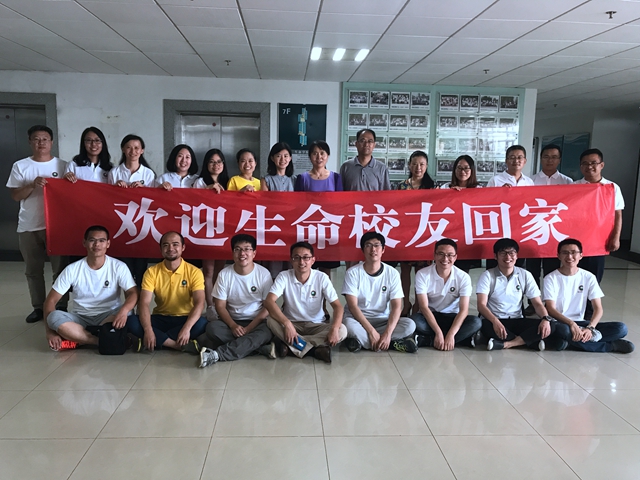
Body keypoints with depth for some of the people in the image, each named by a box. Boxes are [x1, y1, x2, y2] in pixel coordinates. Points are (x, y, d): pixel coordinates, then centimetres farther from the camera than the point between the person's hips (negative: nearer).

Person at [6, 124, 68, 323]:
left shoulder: (62, 165, 4)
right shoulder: (20, 166, 4)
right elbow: (15, 196, 0)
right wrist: (33, 185, -16)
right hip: (29, 227, 1)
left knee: (60, 268, 3)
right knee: (33, 270, 9)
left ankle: (61, 307, 14)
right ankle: (38, 307, 20)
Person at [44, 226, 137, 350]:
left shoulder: (119, 267, -9)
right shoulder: (72, 269, -7)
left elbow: (132, 293, -16)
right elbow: (51, 300, -5)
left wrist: (123, 310, -39)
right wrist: (50, 332, -17)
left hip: (108, 316, -1)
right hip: (81, 318, 1)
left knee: (124, 313, -33)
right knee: (55, 317, -28)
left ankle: (78, 341, -19)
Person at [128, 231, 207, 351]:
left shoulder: (194, 272, -9)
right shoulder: (152, 272, -5)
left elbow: (199, 303, -20)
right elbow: (144, 303, -14)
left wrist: (186, 328, -36)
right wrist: (148, 330, -32)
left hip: (184, 319, -1)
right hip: (160, 319, 2)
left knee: (202, 324, -34)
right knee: (132, 322, -26)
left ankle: (159, 340, -20)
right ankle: (182, 345, -28)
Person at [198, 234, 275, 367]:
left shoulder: (263, 274, -8)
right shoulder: (224, 274, -4)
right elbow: (220, 306, -2)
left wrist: (249, 328, -18)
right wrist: (233, 325, -19)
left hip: (257, 322, -1)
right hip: (232, 321, 2)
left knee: (265, 333, -35)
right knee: (212, 327, -30)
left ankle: (217, 354, -36)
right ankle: (256, 346, -27)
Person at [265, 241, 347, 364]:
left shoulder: (322, 278, -10)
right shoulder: (284, 276, -11)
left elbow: (337, 306, -14)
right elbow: (269, 301, -24)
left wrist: (334, 329, -33)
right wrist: (287, 324, -38)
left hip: (316, 325, 1)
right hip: (292, 324, -1)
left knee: (341, 330, -27)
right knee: (271, 321, -30)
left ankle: (290, 344, -24)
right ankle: (315, 348, -27)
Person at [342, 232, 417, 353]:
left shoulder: (392, 273, -4)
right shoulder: (353, 273, -9)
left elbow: (396, 306, -10)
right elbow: (352, 306, -15)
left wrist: (388, 334, -26)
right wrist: (372, 332, -26)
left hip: (383, 319, 3)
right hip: (358, 318, -3)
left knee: (410, 325, -24)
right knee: (350, 325, -37)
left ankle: (361, 339, -22)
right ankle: (392, 344, -22)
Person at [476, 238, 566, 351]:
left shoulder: (525, 275, 4)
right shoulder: (487, 275, -5)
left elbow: (537, 303, 2)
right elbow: (481, 305, -15)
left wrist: (546, 319, -20)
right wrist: (495, 321, -35)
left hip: (517, 321, 3)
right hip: (493, 321, -3)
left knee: (552, 325, -20)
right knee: (486, 326, -39)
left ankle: (506, 343, -27)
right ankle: (534, 342, -23)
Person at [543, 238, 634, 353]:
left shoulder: (589, 277, 3)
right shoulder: (551, 279, -6)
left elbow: (598, 309, -3)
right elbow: (551, 309, -14)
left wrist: (590, 328, -22)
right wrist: (571, 324, -30)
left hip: (580, 323, 4)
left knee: (621, 328, -15)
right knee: (562, 331, -40)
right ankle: (611, 345, -18)